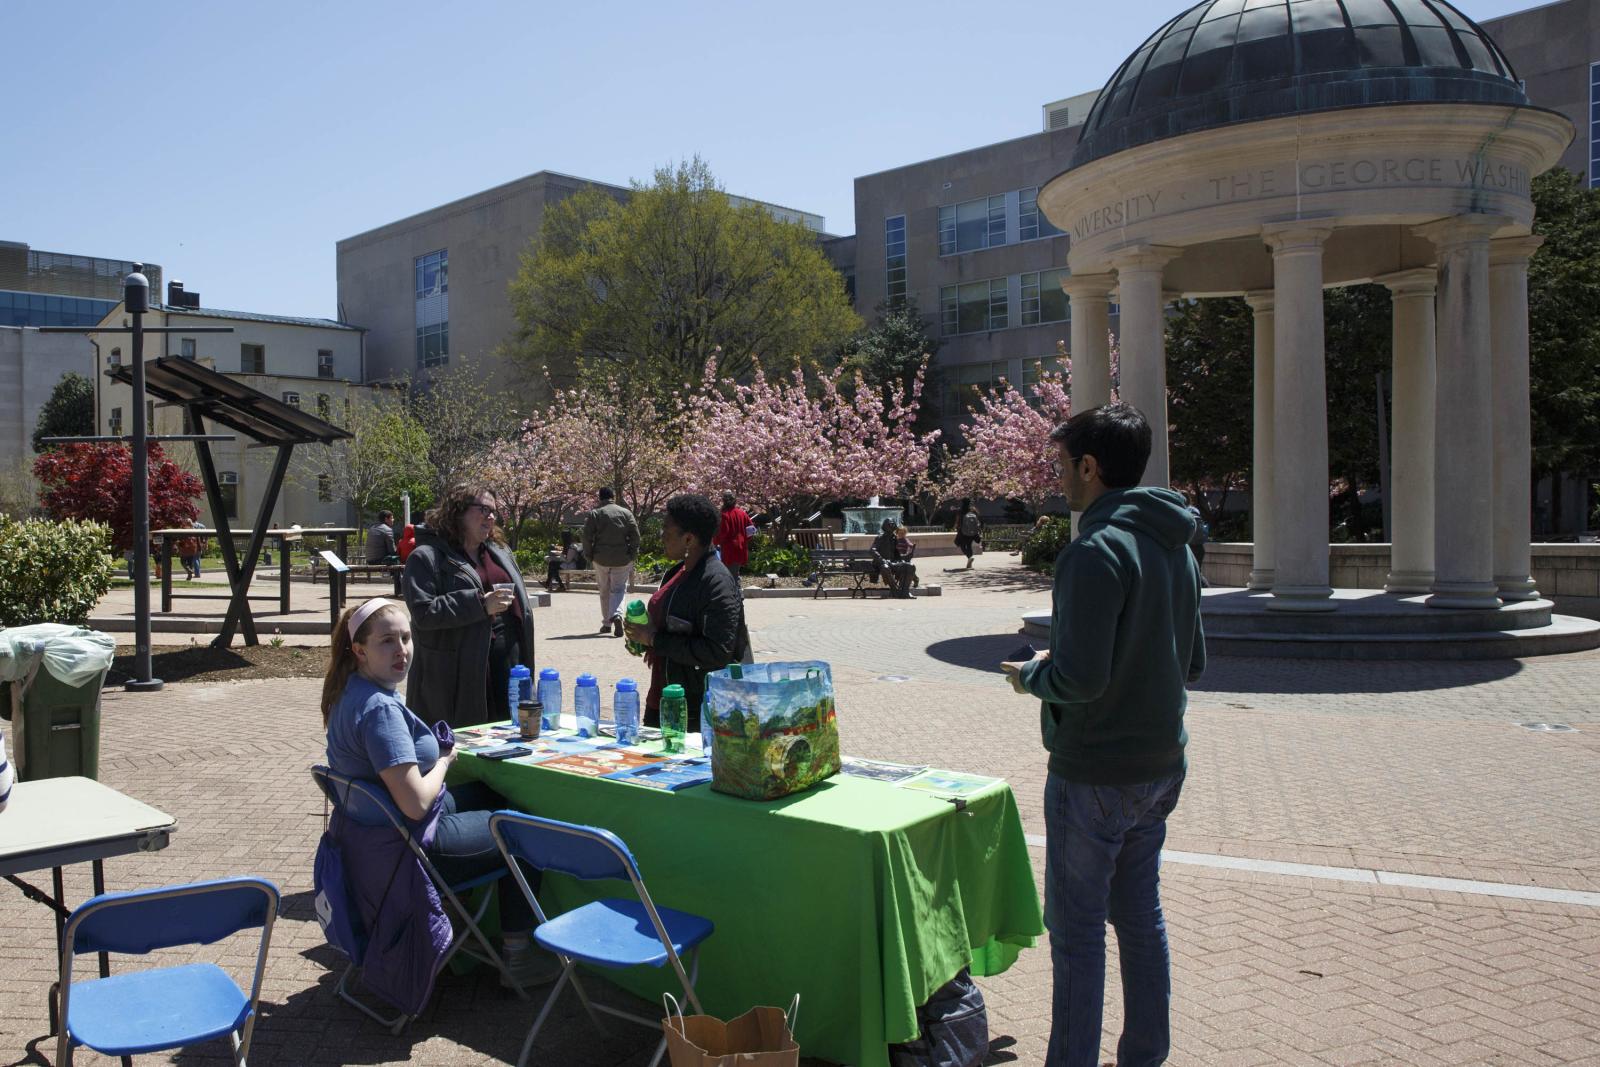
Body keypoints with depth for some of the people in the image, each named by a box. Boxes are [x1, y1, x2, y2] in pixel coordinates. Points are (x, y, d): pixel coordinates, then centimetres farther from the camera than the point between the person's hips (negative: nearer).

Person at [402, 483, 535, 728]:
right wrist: (479, 604, -21)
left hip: (508, 667, 6)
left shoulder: (499, 553, 19)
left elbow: (519, 605, 24)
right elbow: (423, 612, -16)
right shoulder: (426, 557, -4)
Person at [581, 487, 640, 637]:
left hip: (601, 559, 0)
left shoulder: (594, 514, -1)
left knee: (604, 591, 13)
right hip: (622, 560, 0)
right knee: (618, 589, 4)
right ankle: (617, 615, -21)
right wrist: (633, 555, 4)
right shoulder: (626, 513, 2)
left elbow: (587, 537, -6)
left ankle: (606, 623, 19)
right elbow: (635, 535, -2)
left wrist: (589, 556, 4)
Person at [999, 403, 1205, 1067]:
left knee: (1076, 928, 4)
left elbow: (1080, 677, -27)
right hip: (1161, 764, 9)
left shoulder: (1097, 551, -21)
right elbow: (1192, 662, 15)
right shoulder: (1175, 546, 8)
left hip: (1095, 773, -9)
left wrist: (1031, 676, -5)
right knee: (1140, 914, 19)